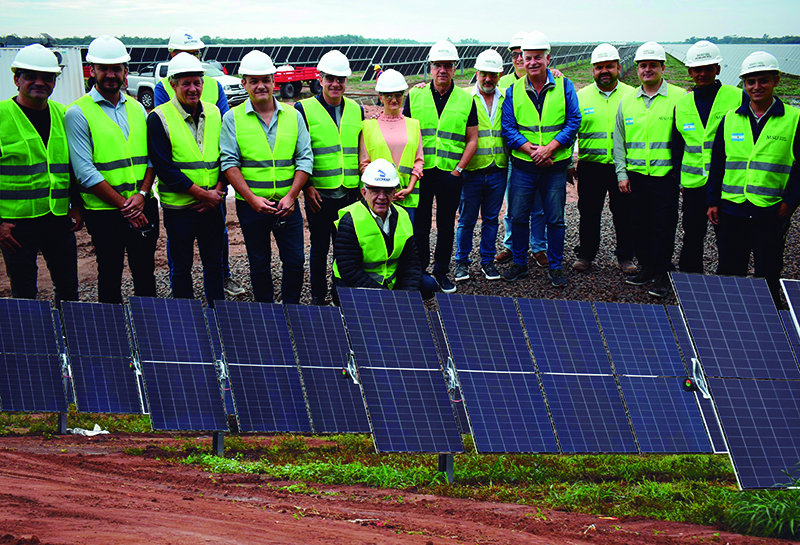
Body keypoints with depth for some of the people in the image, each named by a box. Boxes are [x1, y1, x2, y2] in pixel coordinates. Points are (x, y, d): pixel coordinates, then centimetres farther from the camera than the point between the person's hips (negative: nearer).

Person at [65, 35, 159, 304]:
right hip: (104, 211, -5)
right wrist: (123, 206, -15)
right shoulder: (78, 113, -7)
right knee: (110, 279, 5)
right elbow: (85, 172, -13)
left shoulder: (137, 108, 11)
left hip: (143, 208, 5)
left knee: (145, 275, 13)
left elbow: (151, 157, 9)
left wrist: (142, 194, -10)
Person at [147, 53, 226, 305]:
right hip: (179, 207, -4)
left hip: (212, 206, 4)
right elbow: (164, 168, -15)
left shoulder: (214, 113, 6)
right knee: (181, 267, 8)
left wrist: (218, 191, -7)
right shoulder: (159, 118, -10)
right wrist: (203, 194, -16)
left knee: (214, 263, 14)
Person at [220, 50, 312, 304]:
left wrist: (291, 196, -9)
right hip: (251, 206, -1)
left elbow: (305, 159, 3)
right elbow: (229, 162, -7)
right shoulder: (233, 118, 0)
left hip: (287, 205, 1)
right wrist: (252, 198, -16)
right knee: (259, 264, 9)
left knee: (295, 262, 1)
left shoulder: (293, 116, 6)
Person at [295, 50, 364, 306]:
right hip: (319, 193, -3)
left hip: (350, 193, 3)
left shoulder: (357, 110, 10)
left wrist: (363, 184, 10)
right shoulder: (304, 109, -2)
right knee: (320, 247, 5)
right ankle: (318, 297, 17)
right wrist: (306, 186, -10)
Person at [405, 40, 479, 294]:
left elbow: (472, 140, 5)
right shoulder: (415, 96, 3)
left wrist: (458, 169, -5)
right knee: (420, 224, 6)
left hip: (450, 174, 0)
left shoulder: (466, 100, 3)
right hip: (420, 172, 0)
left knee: (446, 226, 9)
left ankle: (442, 271, 22)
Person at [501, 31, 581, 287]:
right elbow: (508, 128, -1)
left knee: (555, 219, 4)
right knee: (518, 216, 5)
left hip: (555, 166, -1)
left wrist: (549, 148, -15)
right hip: (523, 166, 1)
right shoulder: (513, 91, 3)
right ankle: (519, 263, 21)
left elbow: (573, 122, -4)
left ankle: (555, 267, 16)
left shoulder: (564, 87, 0)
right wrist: (531, 150, -16)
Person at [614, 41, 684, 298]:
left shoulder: (678, 98, -5)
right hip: (636, 175, 4)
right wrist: (622, 173, 7)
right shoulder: (628, 100, 9)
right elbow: (619, 140, 14)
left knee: (663, 226, 0)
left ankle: (661, 274, 9)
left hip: (665, 176, -4)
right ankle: (645, 267, 25)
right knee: (640, 223, 11)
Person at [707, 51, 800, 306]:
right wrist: (713, 201, 7)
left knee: (767, 277, 4)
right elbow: (717, 163, 12)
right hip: (731, 211, 3)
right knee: (728, 273, 10)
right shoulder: (730, 119, 8)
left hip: (771, 213, -3)